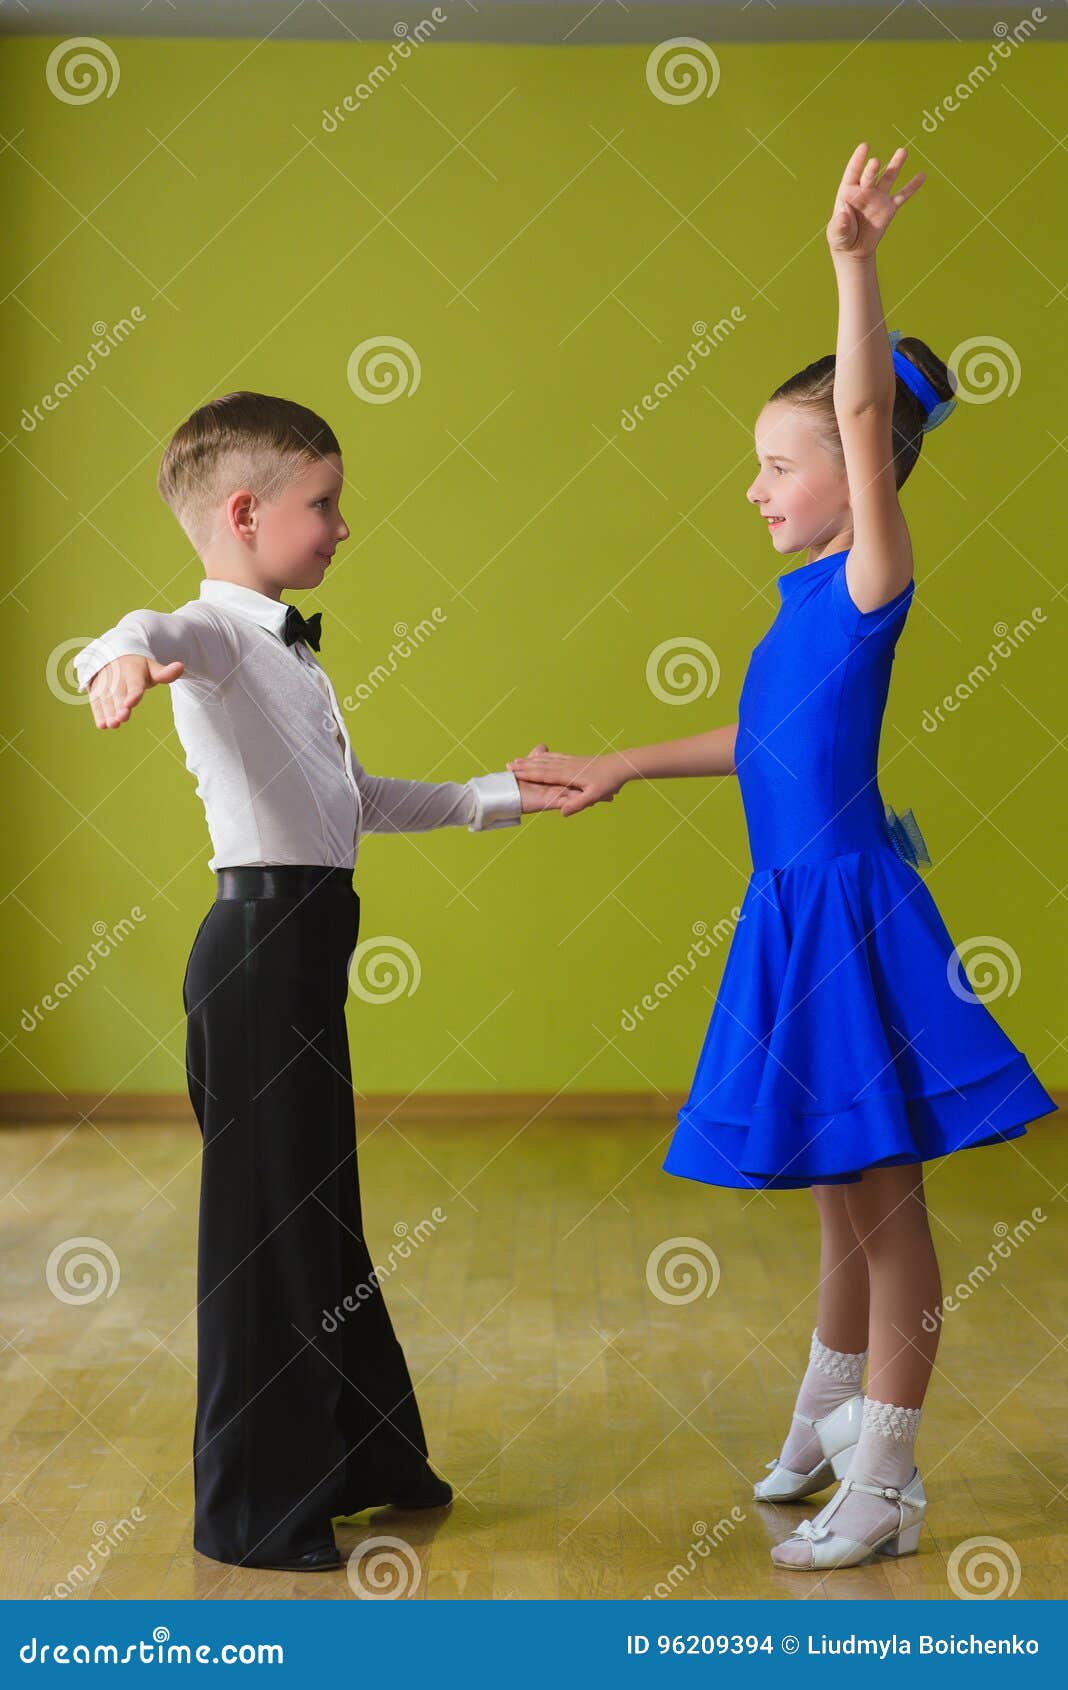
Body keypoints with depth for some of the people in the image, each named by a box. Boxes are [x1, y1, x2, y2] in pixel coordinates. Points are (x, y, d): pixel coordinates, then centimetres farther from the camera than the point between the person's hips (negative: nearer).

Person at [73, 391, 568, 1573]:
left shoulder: (287, 654, 20)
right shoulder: (217, 635, -10)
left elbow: (349, 802, 27)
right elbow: (158, 630, -35)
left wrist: (495, 797, 32)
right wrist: (124, 657, -59)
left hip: (305, 944, 10)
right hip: (262, 944, -10)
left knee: (323, 1210, 19)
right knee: (263, 1217, -1)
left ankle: (362, 1458, 35)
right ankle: (249, 1510, 14)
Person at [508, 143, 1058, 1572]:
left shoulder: (869, 578, -9)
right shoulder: (810, 595, 13)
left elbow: (869, 411, -25)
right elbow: (762, 740, 25)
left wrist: (854, 264, -35)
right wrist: (622, 771, 27)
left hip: (852, 909, -8)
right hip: (797, 911, 8)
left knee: (880, 1196, 1)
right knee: (843, 1195, 19)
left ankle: (885, 1486, 12)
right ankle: (827, 1423, 35)